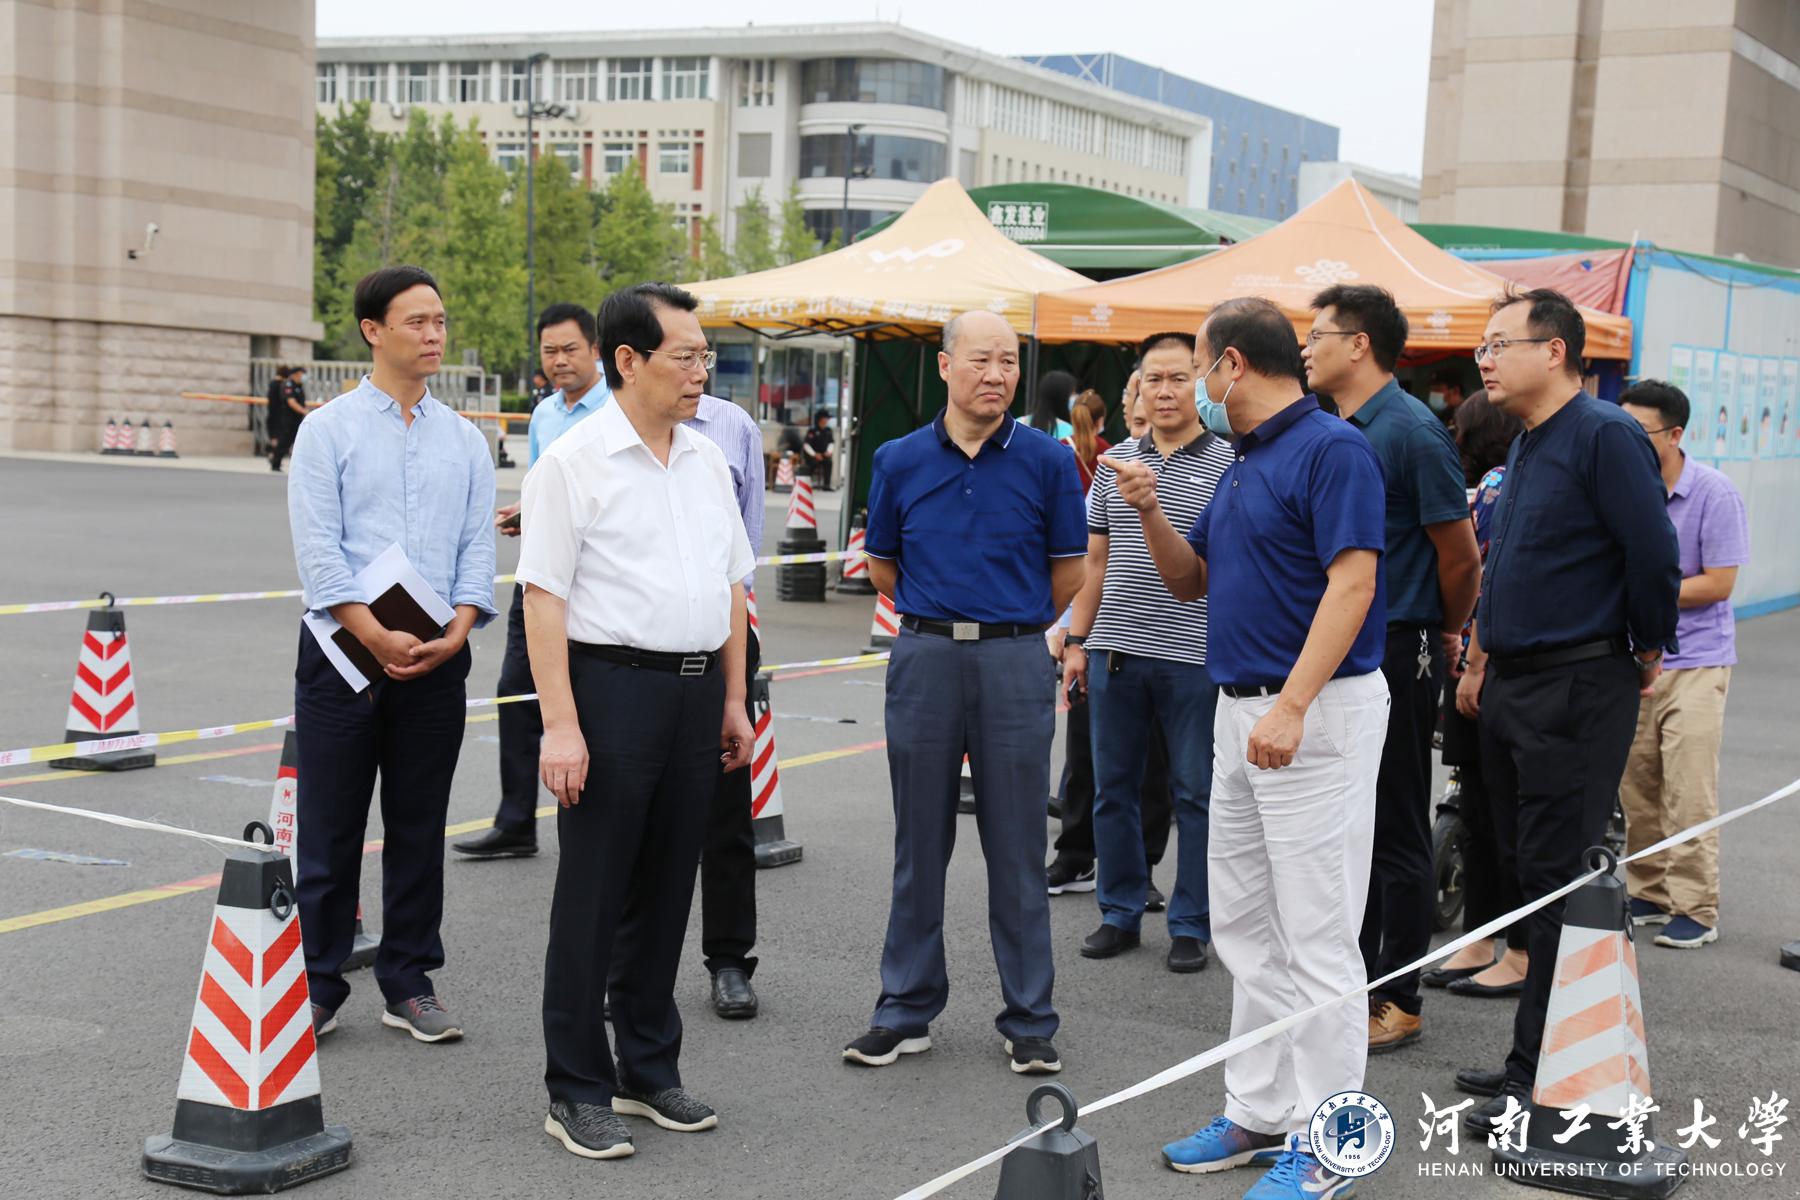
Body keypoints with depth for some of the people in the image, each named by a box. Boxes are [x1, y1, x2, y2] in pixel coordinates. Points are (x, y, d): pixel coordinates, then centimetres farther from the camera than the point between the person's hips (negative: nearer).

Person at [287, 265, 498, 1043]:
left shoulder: (465, 441, 10)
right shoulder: (329, 430, 0)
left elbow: (478, 547, 6)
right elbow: (318, 550, -8)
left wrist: (456, 630, -11)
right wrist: (379, 637, -18)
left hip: (439, 658, 3)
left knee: (419, 830, 9)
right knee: (330, 829, 2)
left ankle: (410, 985, 18)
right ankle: (316, 987, 12)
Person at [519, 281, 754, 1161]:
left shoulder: (707, 461, 12)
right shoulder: (574, 462, -8)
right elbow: (543, 597, -13)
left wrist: (733, 700, 14)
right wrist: (560, 725, -18)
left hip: (696, 689, 6)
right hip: (612, 686, -6)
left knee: (665, 891, 13)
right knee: (592, 897, 1)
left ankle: (650, 1071, 26)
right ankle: (577, 1091, 11)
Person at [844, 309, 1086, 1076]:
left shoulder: (1046, 461, -1)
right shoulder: (900, 461, 3)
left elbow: (1069, 571, 6)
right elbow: (881, 565, 15)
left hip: (1014, 661, -1)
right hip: (924, 660, 2)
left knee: (1017, 848, 4)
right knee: (919, 845, 9)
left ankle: (1029, 1019, 15)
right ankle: (906, 1010, 20)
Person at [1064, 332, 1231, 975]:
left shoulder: (1229, 465, -2)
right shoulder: (1115, 463, 11)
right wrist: (1077, 640, 10)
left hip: (1193, 657, -4)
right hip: (1115, 651, 4)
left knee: (1196, 794, 4)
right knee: (1113, 788, 10)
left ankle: (1191, 925, 15)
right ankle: (1120, 913, 24)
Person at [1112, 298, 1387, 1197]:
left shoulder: (1332, 450, -12)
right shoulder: (1243, 465, 16)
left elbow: (1352, 583, -21)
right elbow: (1192, 582, 22)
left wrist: (1291, 706, -28)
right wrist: (1149, 511, 3)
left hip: (1316, 716, -10)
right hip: (1240, 711, 10)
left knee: (1316, 938, -3)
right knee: (1244, 929, 14)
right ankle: (1259, 1113, 24)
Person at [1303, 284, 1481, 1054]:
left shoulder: (1412, 432, -14)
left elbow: (1461, 559, -10)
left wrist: (1445, 634, 3)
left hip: (1394, 653, -8)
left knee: (1396, 833, 1)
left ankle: (1399, 1002, 10)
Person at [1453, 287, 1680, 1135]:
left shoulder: (1604, 436, -13)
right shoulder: (1524, 446, 15)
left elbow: (1654, 555, -16)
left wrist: (1647, 655, -5)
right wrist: (1483, 659, 19)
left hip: (1575, 689, -9)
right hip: (1514, 686, 9)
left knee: (1560, 879, -5)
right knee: (1530, 870, 12)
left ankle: (1541, 1078, 1)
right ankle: (1537, 1059, 21)